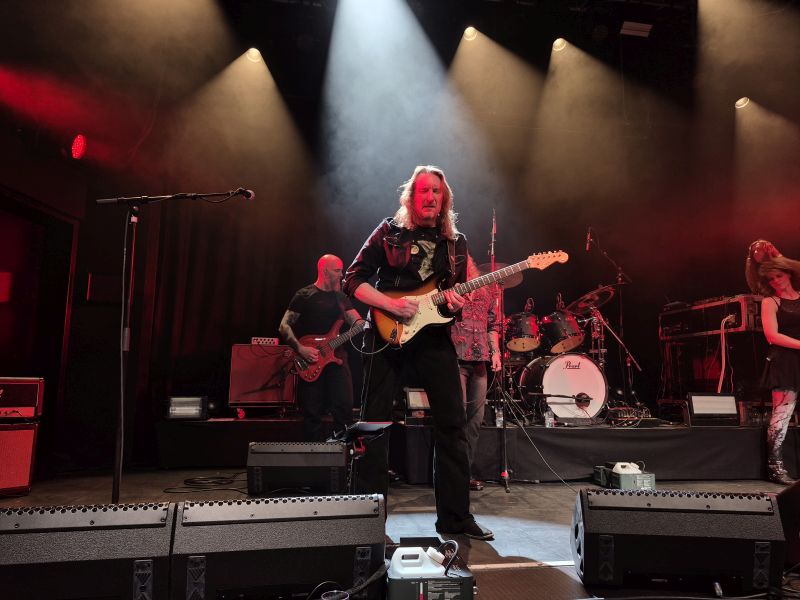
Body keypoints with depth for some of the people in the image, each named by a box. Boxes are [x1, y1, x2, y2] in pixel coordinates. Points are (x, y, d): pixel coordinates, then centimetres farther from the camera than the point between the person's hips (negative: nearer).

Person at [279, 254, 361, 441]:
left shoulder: (341, 297, 15)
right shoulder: (305, 296, 0)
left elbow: (357, 322, 4)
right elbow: (284, 326, -3)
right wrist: (300, 349, -15)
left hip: (337, 357, 4)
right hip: (310, 362, -4)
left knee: (344, 408, -5)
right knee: (312, 412, 1)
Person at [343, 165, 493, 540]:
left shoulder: (456, 242, 12)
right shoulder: (389, 232, 2)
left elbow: (458, 294, 17)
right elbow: (352, 280, -2)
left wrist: (455, 304, -8)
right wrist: (391, 304, -16)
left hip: (434, 336, 3)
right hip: (388, 334, -2)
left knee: (452, 424, 2)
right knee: (374, 422, 1)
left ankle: (455, 516, 16)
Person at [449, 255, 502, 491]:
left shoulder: (488, 289, 16)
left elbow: (493, 324, 18)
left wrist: (495, 351, 10)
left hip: (480, 358, 5)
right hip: (455, 356, -4)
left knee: (475, 418, 7)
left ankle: (466, 471, 17)